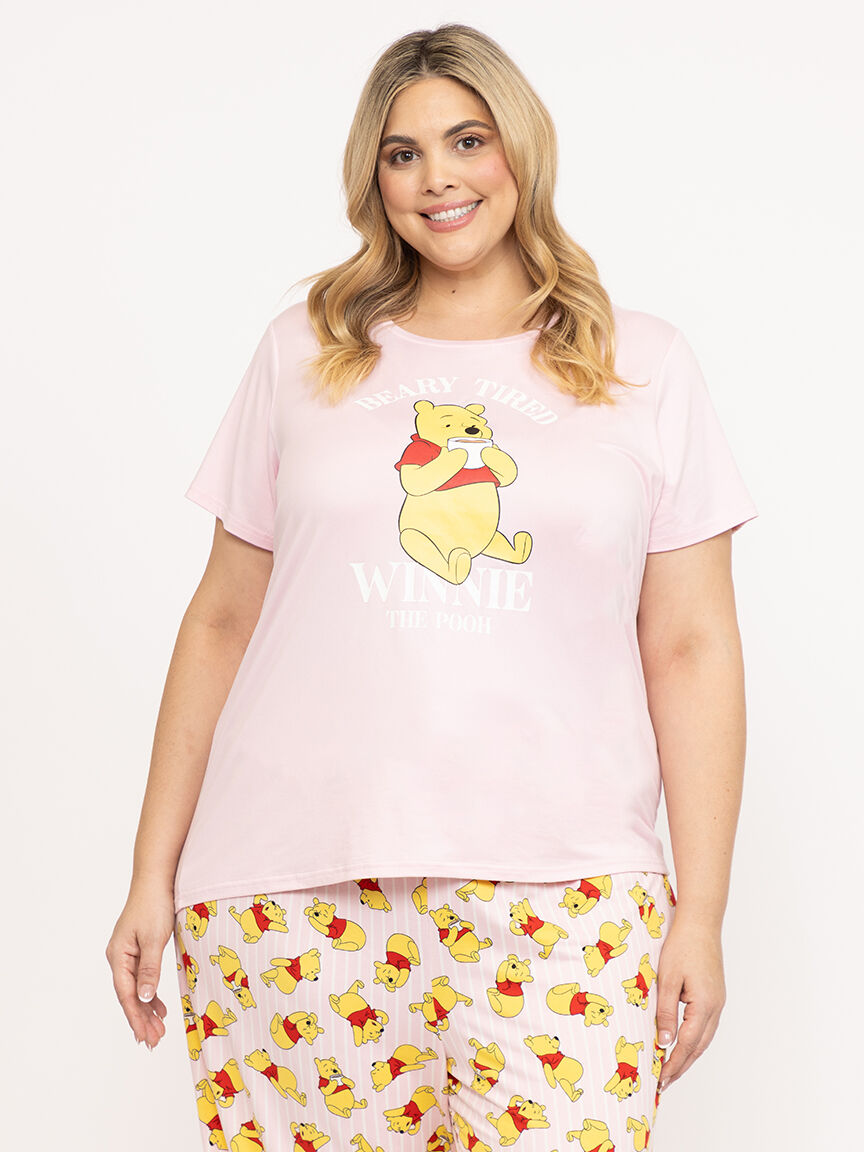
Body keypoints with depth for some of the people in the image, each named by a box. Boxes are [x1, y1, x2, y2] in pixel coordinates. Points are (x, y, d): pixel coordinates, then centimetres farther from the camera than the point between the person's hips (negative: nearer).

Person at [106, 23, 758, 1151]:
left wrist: (699, 913, 0)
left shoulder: (643, 365, 9)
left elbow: (691, 650, 6)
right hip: (294, 889, 1)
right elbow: (222, 622, 12)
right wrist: (153, 876, 10)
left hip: (556, 891, -1)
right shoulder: (302, 352, 12)